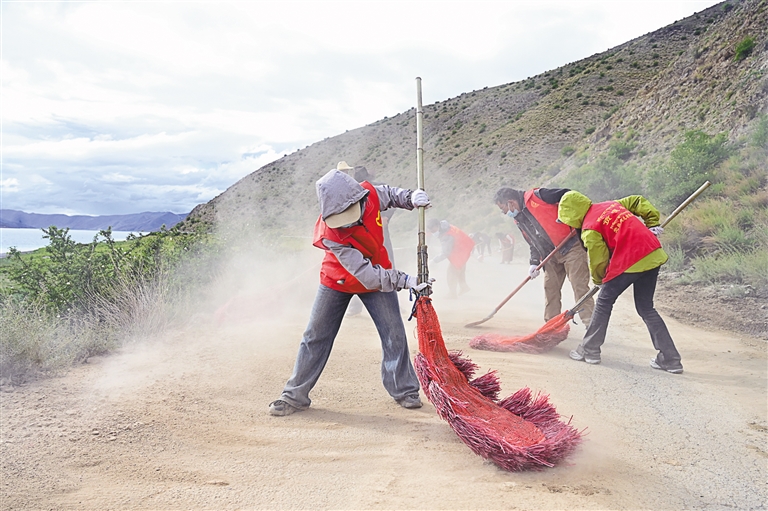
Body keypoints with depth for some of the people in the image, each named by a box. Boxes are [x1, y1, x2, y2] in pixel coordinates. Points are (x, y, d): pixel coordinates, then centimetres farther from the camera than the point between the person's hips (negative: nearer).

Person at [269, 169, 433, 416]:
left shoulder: (370, 194, -25)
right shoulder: (329, 235, -36)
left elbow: (390, 194, 1)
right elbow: (365, 274, -36)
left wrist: (411, 197, -18)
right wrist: (404, 280, -39)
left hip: (378, 276, 3)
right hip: (338, 282, -3)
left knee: (394, 334, -1)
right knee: (315, 337, 5)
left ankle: (404, 391, 17)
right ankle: (295, 396, 20)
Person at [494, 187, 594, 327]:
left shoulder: (536, 196, -15)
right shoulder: (518, 219, 12)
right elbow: (533, 242, 15)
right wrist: (534, 262, 4)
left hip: (571, 246, -8)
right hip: (551, 255, 8)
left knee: (579, 286, -9)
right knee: (550, 288, 9)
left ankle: (590, 325, -8)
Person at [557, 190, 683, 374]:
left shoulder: (589, 229, -7)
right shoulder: (611, 204, 16)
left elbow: (598, 260, -1)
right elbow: (639, 201, 23)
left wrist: (598, 279, 18)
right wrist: (653, 223, 20)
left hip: (630, 261, -8)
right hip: (653, 254, 8)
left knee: (604, 302, 10)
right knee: (646, 308, 16)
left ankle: (590, 350, 16)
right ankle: (670, 359, 15)